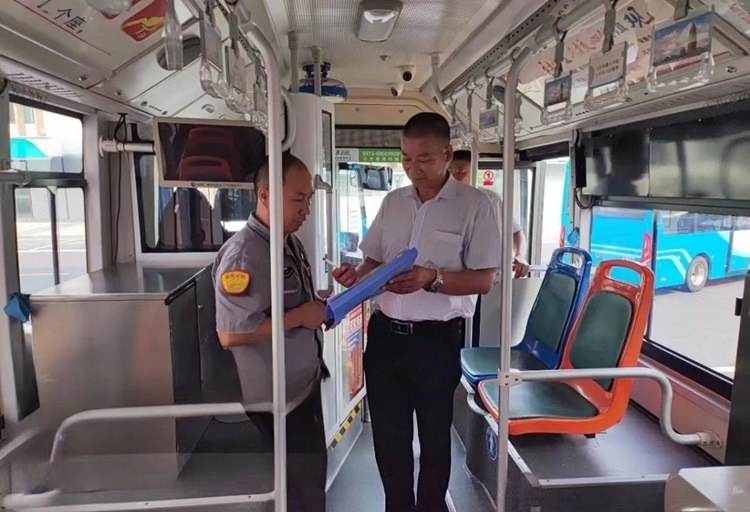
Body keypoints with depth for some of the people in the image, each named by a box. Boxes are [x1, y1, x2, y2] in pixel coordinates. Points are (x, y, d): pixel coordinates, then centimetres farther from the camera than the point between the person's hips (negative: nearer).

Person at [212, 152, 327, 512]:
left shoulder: (291, 242, 5)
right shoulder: (243, 255, -24)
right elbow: (230, 334, -29)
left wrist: (320, 306, -2)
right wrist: (300, 316, -24)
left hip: (305, 384, 9)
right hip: (278, 396, -8)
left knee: (312, 473, 24)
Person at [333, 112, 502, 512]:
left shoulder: (475, 205, -7)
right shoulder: (392, 202, 8)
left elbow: (484, 280, -10)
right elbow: (374, 262, 13)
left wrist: (432, 278, -24)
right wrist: (357, 276, -9)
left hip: (436, 339, -4)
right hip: (384, 333, 5)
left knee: (434, 436, 16)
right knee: (388, 434, 17)